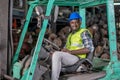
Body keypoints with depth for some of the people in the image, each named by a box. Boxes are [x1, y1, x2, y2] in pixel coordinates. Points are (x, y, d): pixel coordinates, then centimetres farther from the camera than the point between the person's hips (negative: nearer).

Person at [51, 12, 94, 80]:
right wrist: (64, 50, -2)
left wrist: (71, 52, -15)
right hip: (67, 58, 8)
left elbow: (90, 48, -12)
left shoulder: (84, 32, 1)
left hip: (77, 58, -8)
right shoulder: (70, 35, 26)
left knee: (56, 54, -28)